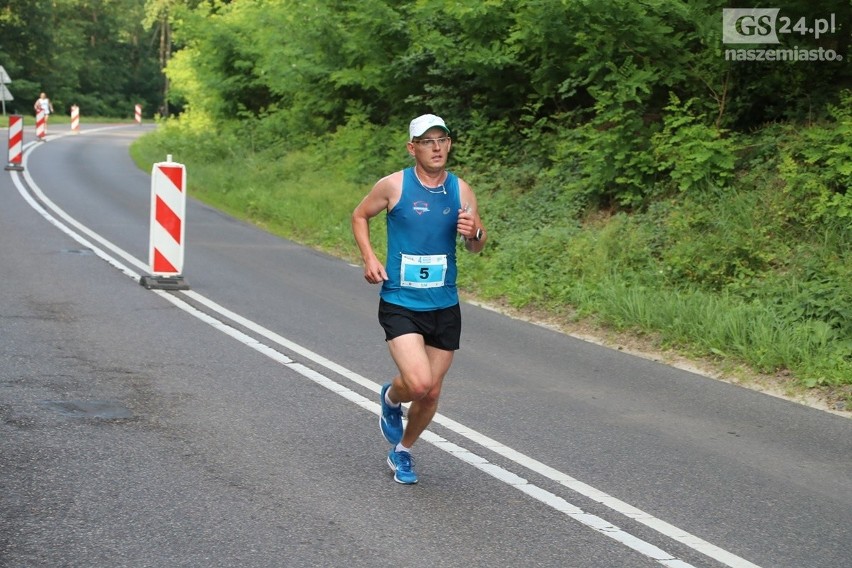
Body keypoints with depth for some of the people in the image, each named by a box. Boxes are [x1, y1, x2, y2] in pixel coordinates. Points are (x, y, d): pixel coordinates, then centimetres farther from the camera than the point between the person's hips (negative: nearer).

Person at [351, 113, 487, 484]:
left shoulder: (461, 190, 2)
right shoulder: (393, 185, -7)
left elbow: (477, 247, 11)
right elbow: (359, 216, 9)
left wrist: (474, 233, -13)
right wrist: (369, 258, -5)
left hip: (445, 307, 4)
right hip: (399, 304, -3)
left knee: (431, 392, 9)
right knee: (418, 382, -20)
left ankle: (402, 450, 35)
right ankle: (390, 399, 17)